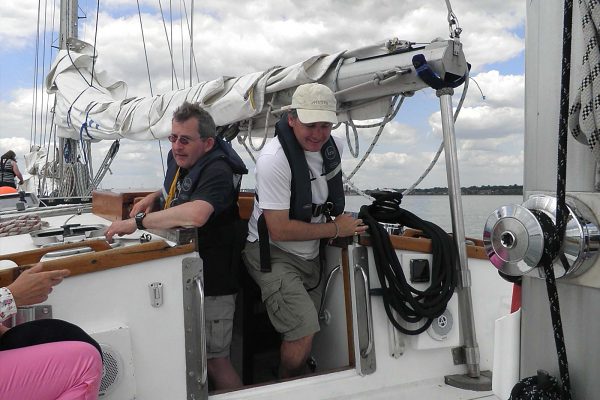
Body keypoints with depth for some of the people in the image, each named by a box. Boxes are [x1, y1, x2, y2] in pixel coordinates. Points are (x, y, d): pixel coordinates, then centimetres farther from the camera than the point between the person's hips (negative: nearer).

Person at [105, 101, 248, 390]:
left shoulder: (217, 171, -23)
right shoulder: (178, 158, 5)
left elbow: (195, 214, -43)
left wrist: (137, 221, -34)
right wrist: (154, 197, 7)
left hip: (210, 282, -9)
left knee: (213, 360, 1)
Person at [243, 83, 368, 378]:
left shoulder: (332, 145, -2)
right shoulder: (274, 159, -27)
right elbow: (279, 230, -27)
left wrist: (339, 213, 3)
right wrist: (335, 229, -18)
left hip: (309, 253, 8)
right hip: (272, 253, -7)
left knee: (304, 329, 16)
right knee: (304, 332, -16)